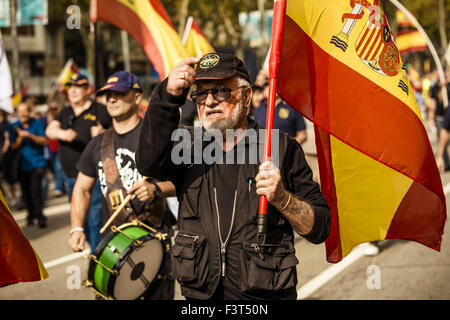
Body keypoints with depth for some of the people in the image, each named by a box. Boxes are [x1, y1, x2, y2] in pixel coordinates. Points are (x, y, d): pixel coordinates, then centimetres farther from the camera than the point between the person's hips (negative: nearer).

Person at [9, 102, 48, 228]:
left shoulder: (38, 123, 3)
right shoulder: (14, 127, 7)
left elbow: (45, 141, -3)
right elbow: (13, 146, 3)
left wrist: (30, 135, -16)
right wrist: (20, 137, -16)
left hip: (37, 163, -2)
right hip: (22, 164, 2)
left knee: (36, 190, -14)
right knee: (26, 192, 4)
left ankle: (40, 216, -8)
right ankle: (31, 215, 20)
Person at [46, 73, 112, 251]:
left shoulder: (100, 111, -2)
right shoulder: (65, 113, 15)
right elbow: (50, 130, 1)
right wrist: (62, 134, -21)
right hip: (71, 178, 6)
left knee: (95, 221, -10)